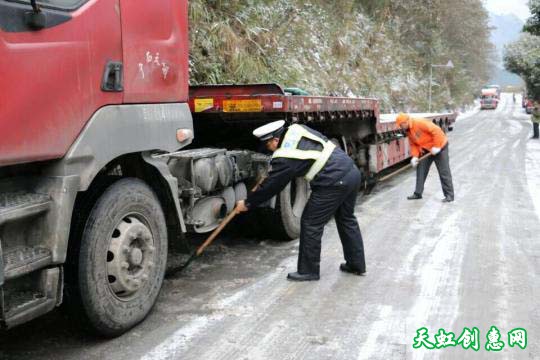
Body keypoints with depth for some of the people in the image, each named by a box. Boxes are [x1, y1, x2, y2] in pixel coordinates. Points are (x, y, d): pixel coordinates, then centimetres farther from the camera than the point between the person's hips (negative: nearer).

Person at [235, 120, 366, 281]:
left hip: (335, 183, -9)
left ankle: (308, 271, 15)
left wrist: (247, 203, 13)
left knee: (311, 224, 4)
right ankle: (357, 264, 33)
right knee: (346, 219, 23)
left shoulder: (284, 159, -10)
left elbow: (269, 187, -2)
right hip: (353, 171, 9)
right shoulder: (296, 129, 10)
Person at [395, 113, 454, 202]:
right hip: (426, 150, 9)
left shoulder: (420, 123, -25)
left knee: (444, 172, -4)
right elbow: (413, 144, 7)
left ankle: (449, 195, 1)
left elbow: (436, 131, -28)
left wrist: (436, 147, -26)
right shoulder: (409, 131, 4)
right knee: (421, 170, 6)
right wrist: (415, 156, -9)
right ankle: (418, 193, 14)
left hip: (439, 147, -9)